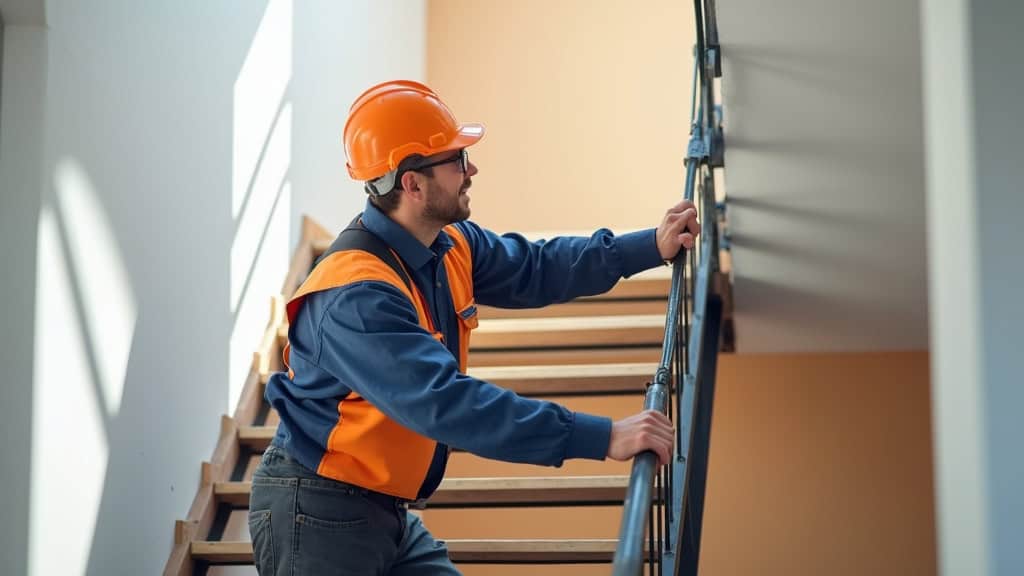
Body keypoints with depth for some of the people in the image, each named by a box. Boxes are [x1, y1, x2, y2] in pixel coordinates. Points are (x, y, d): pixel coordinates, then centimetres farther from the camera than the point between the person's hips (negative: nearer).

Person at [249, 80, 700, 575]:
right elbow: (449, 404, -37)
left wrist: (652, 246, 6)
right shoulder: (356, 296, -29)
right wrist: (603, 437, -38)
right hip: (318, 515, -9)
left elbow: (534, 269, 16)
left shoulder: (451, 246, 0)